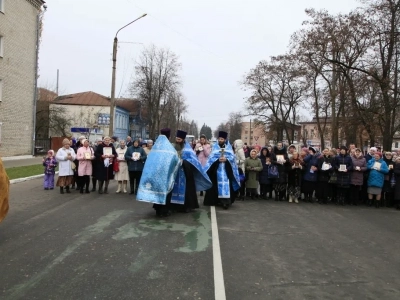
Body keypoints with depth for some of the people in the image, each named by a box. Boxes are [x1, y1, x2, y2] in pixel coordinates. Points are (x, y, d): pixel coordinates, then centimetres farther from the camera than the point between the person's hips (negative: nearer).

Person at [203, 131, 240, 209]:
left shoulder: (229, 147, 9)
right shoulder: (215, 147, 10)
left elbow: (232, 157, -1)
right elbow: (211, 158, 0)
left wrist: (226, 159, -19)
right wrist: (218, 159, -17)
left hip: (226, 169, -1)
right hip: (217, 169, 1)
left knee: (226, 184, -10)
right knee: (218, 184, 3)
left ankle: (226, 201, -15)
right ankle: (217, 200, 12)